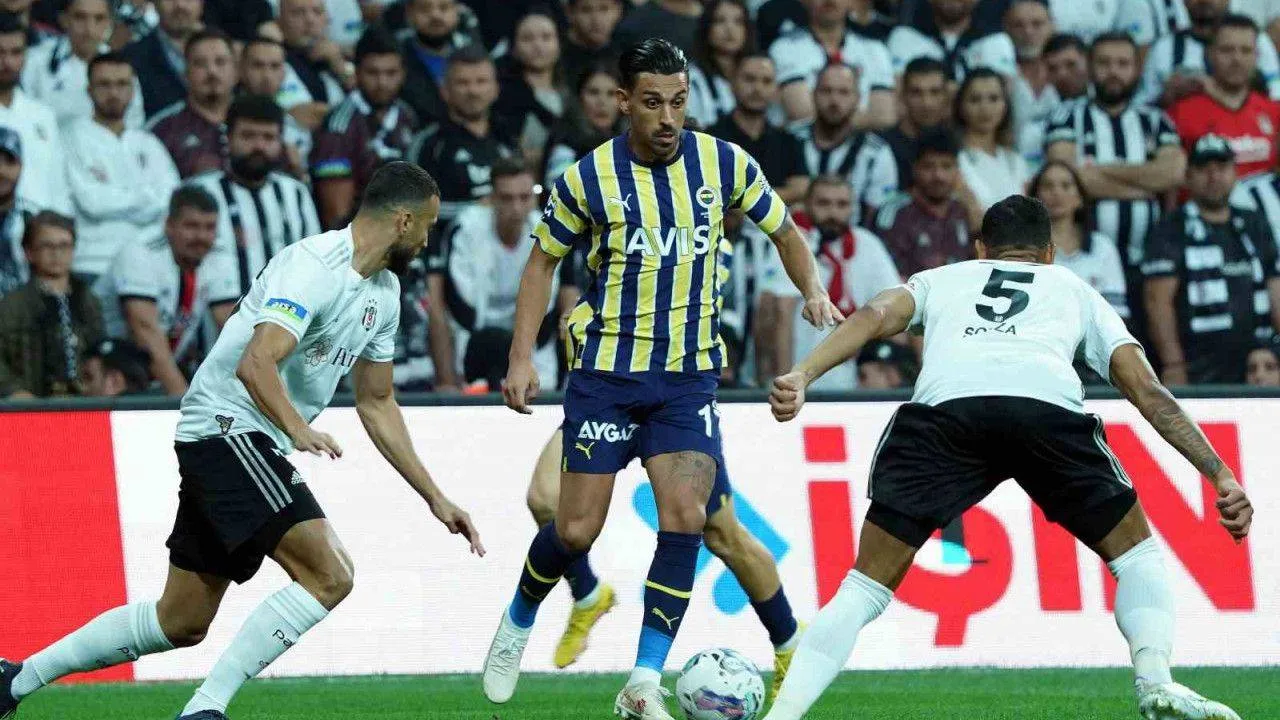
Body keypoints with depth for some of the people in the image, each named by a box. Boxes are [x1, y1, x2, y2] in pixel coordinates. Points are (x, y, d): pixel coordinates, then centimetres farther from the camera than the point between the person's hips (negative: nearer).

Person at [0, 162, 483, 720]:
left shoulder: (383, 291, 13)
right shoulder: (316, 266, -18)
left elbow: (376, 404, 22)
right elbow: (255, 363, -31)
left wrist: (434, 498, 20)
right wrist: (298, 429, -46)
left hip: (258, 444, 10)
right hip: (228, 425, -10)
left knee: (182, 622, 13)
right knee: (328, 575, -22)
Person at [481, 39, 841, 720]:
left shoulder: (725, 164, -3)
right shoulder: (589, 177, -8)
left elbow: (783, 231, 12)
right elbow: (543, 260, 6)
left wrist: (814, 291, -7)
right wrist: (521, 357, -1)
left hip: (689, 375, 1)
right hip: (605, 371, -1)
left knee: (684, 518, -16)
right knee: (576, 530, -2)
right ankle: (518, 621, 30)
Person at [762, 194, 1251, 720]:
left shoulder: (940, 280, 39)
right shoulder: (1075, 290, 38)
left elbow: (875, 316, 18)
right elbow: (1148, 392, 28)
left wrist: (801, 376, 5)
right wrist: (1221, 476, 26)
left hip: (941, 406, 0)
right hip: (1049, 408, 0)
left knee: (866, 587, 9)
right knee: (1136, 557, 20)